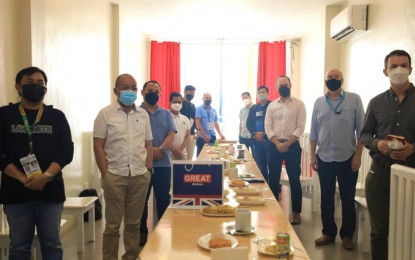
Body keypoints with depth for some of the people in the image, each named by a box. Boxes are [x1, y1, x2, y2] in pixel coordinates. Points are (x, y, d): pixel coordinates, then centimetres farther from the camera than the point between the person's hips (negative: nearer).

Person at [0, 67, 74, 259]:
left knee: (52, 244, 7)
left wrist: (45, 176, -16)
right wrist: (23, 179, -13)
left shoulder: (56, 116, 8)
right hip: (16, 191, 0)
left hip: (50, 189, 1)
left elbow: (66, 151, -1)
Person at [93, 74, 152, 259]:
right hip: (115, 176, -3)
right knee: (112, 225, 5)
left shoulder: (143, 114, 11)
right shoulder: (105, 114, -1)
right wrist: (105, 174, -8)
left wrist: (148, 170, 4)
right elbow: (98, 146, -3)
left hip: (140, 176, 3)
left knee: (134, 223, 11)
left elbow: (148, 145, 13)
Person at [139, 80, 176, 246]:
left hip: (163, 163, 2)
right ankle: (142, 231, 21)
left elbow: (171, 134, 1)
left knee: (163, 198, 8)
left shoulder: (166, 114, 12)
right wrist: (149, 150, -18)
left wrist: (160, 149, -16)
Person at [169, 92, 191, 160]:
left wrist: (180, 149, -9)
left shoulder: (185, 119, 12)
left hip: (183, 154, 4)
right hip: (169, 154, -4)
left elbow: (188, 136, 7)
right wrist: (173, 150, -15)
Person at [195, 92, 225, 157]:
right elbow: (198, 123, -11)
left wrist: (220, 135, 6)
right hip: (202, 137, -5)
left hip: (212, 137, 5)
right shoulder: (199, 109, -3)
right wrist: (204, 135, -17)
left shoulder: (214, 110, 13)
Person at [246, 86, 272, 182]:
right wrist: (255, 134, -6)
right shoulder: (253, 108, 16)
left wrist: (264, 134, -15)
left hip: (269, 140, -5)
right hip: (257, 141, 5)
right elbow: (249, 123, 11)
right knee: (260, 165, 10)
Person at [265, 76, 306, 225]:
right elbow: (268, 127, 2)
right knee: (273, 178, 7)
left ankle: (296, 213, 12)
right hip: (274, 145, 3)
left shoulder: (299, 104, 1)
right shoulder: (272, 105, 9)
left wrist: (287, 144, -15)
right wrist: (277, 143, -12)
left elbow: (300, 128, -7)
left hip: (292, 145, -2)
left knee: (294, 179, 2)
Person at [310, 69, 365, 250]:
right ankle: (328, 233, 25)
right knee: (326, 198, 10)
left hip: (347, 158, -2)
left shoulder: (354, 99, -2)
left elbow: (361, 130, -3)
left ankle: (347, 235, 23)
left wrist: (358, 155, -8)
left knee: (347, 199, 8)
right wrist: (312, 156, 3)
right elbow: (313, 132, 8)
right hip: (324, 159, 3)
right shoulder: (319, 102, 6)